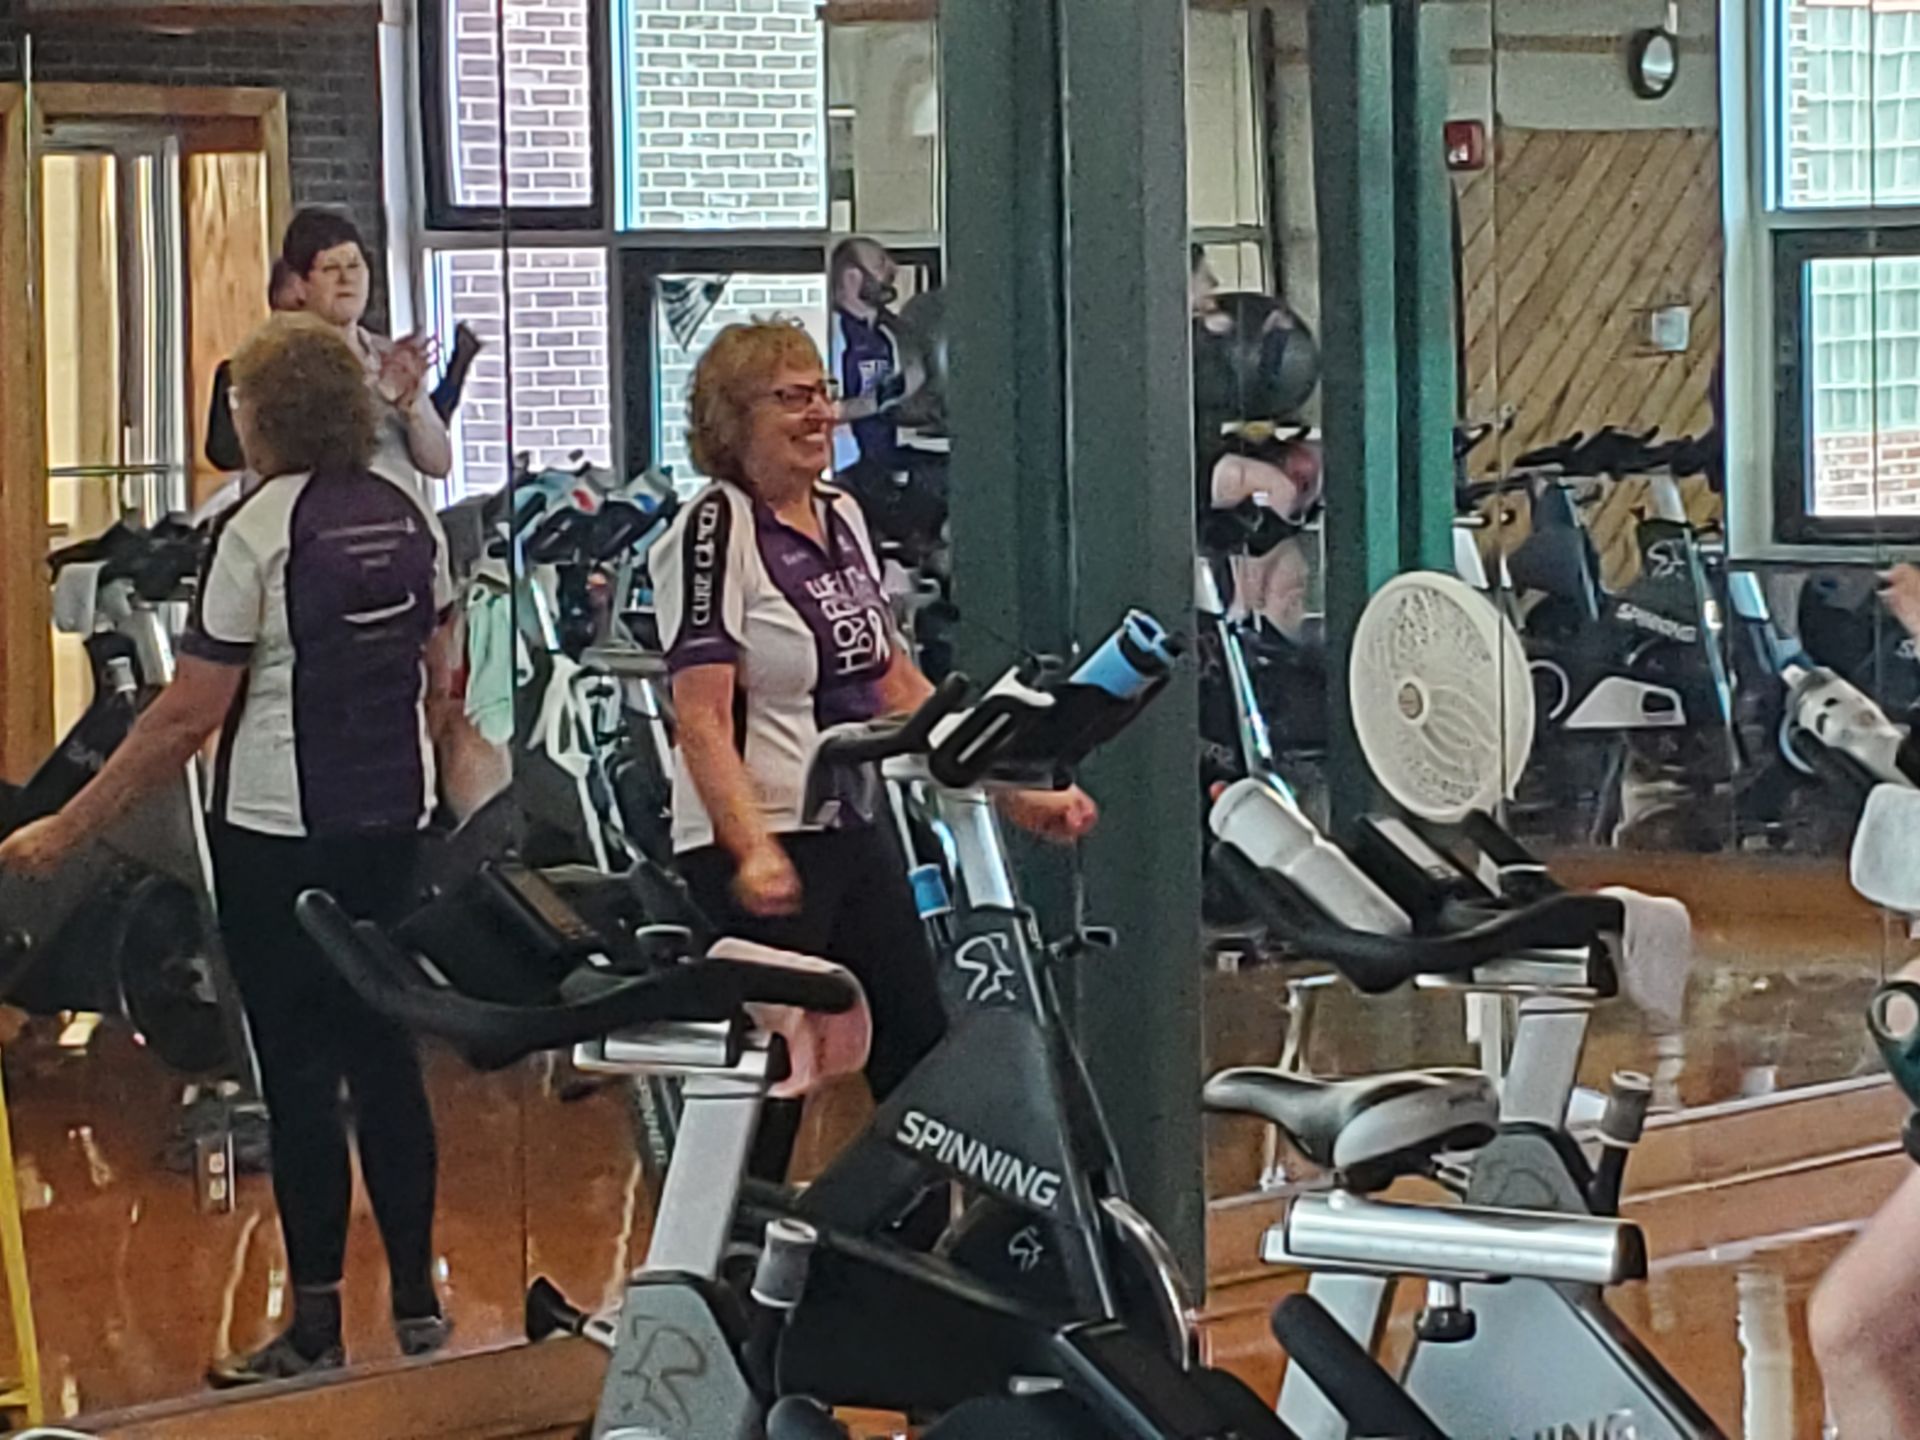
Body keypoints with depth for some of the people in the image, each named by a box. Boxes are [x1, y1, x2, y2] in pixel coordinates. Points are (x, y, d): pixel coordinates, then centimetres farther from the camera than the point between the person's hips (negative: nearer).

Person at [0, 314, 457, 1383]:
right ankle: (417, 1302, 16)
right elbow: (438, 684, 12)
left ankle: (317, 1326, 4)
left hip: (279, 833, -6)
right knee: (383, 1053, 13)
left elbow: (191, 715, -16)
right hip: (392, 823, 6)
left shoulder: (261, 529, -15)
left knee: (299, 1071, 0)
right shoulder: (411, 518, 5)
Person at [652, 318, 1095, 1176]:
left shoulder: (841, 518, 12)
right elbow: (701, 720, -19)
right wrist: (752, 851, -33)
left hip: (859, 832, 8)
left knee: (923, 1065, 10)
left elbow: (896, 685, 19)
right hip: (762, 850, -8)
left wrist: (1014, 792, 15)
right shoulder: (713, 533, -12)